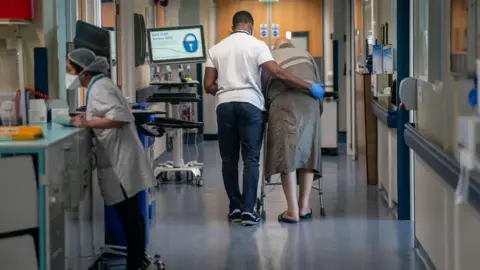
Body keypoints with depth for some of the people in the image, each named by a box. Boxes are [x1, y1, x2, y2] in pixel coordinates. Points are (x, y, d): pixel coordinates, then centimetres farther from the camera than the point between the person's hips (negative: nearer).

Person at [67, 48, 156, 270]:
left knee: (128, 214, -2)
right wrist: (86, 119, 8)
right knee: (130, 213, 16)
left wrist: (88, 123, -22)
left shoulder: (98, 89, -16)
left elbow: (119, 117, -27)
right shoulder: (99, 84, 13)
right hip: (120, 159, 10)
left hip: (120, 161, -10)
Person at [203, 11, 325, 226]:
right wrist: (310, 87, -6)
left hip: (224, 105, 3)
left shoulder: (216, 49, 12)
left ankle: (235, 207, 14)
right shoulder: (256, 45, 1)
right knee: (250, 159, -1)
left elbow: (208, 85, 8)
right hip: (250, 104, -3)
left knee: (229, 159, 11)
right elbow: (278, 73, -11)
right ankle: (248, 210, -7)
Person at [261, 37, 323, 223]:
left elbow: (263, 86, 17)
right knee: (308, 153, 10)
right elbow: (319, 83, 24)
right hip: (310, 103, 3)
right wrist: (318, 111, 33)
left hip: (284, 103, -3)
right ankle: (304, 207, 11)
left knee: (286, 154, -5)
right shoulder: (305, 54, 27)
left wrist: (265, 112, 28)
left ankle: (293, 211, -10)